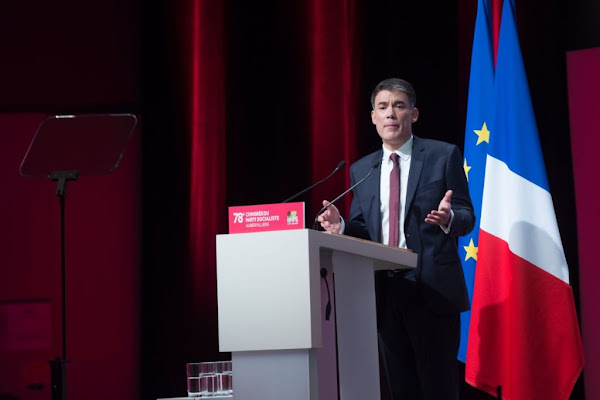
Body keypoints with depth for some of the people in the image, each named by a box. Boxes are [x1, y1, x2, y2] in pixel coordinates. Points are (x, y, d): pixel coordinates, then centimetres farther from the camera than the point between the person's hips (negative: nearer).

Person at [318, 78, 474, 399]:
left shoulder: (443, 155, 2)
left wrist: (449, 217, -23)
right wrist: (341, 226, -7)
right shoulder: (361, 170, 15)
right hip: (385, 292, 5)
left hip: (432, 289, -4)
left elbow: (467, 216, 0)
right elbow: (361, 229, 15)